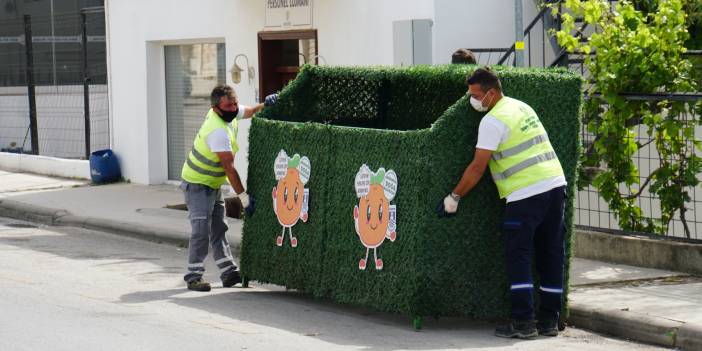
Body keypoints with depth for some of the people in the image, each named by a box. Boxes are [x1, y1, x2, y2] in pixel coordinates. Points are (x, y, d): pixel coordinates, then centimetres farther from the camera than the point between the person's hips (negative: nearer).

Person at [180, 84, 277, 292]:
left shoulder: (228, 113, -5)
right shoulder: (218, 131, -31)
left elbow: (246, 112, 19)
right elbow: (229, 167, -30)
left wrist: (263, 105, -2)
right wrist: (243, 197, -27)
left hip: (213, 185, 10)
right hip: (197, 184, -10)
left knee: (218, 229, 10)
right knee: (201, 231, -14)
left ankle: (229, 273, 12)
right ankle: (193, 276, -10)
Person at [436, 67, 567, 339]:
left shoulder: (493, 121, -9)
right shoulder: (521, 107, 18)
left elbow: (477, 167, -10)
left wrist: (454, 197, -2)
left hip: (527, 193, -8)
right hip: (556, 184, 8)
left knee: (518, 257, -2)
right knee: (550, 257, 10)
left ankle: (523, 322, -7)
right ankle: (549, 321, 13)